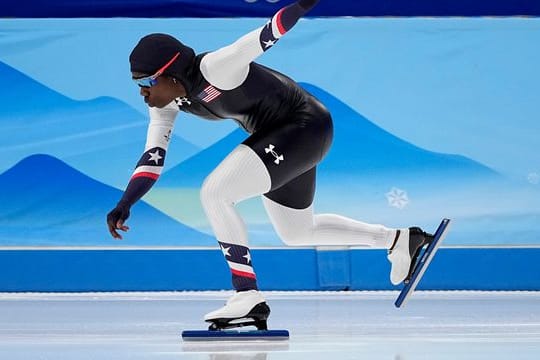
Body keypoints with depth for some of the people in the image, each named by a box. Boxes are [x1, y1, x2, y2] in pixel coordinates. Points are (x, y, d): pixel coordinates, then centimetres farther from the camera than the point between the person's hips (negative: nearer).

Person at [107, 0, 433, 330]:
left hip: (305, 127, -10)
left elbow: (265, 37, -33)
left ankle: (250, 299, -16)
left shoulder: (213, 68, -28)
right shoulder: (166, 102, -3)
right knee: (296, 234, 23)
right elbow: (154, 156, -4)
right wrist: (124, 205, -16)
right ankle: (398, 240, 38)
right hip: (281, 140, 10)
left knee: (214, 194, -22)